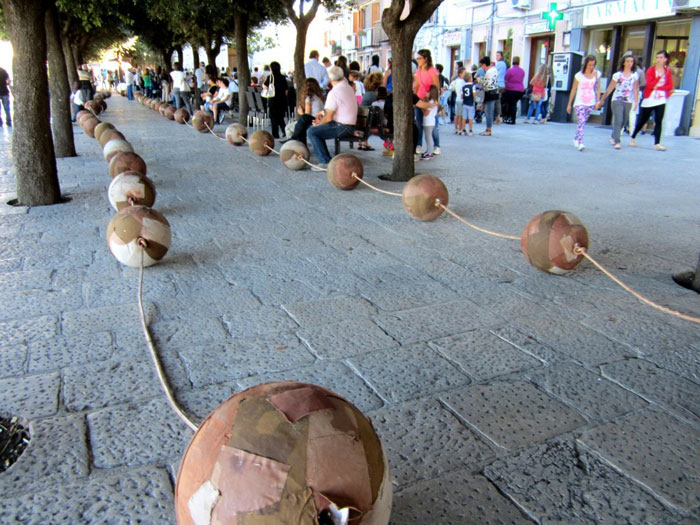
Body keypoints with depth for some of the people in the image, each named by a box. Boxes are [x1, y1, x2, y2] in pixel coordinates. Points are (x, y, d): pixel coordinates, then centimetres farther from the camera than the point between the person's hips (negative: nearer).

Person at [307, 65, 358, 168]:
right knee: (317, 129, 19)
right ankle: (327, 159, 16)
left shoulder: (334, 92, -17)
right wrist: (323, 112, 14)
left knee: (311, 132, -13)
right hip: (350, 126, 10)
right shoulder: (349, 87, 12)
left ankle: (326, 162, -14)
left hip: (342, 128, -10)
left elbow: (328, 118, -17)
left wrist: (318, 124, 1)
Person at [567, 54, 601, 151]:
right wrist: (569, 104, 4)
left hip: (590, 103, 3)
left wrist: (598, 101, 4)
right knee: (581, 122, -15)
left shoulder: (597, 74, 6)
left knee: (583, 122, 9)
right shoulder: (579, 75, -3)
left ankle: (576, 139, 27)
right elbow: (573, 90, 2)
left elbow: (598, 88, 11)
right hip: (580, 102, -3)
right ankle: (580, 143, -22)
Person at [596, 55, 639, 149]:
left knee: (623, 122, 9)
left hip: (628, 102, 3)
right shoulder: (618, 74, -1)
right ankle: (616, 142, -13)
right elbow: (609, 89, 3)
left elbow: (636, 90, 5)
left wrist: (636, 102, -4)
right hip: (617, 100, -3)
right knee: (618, 120, -14)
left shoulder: (635, 75, 7)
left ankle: (613, 136, 31)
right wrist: (601, 100, 2)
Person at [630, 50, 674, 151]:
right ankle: (633, 138, 26)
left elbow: (670, 86, -1)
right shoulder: (651, 70, -1)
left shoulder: (668, 72, 6)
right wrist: (660, 76, -18)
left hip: (661, 100, 2)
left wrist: (658, 87, -11)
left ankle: (657, 144, -8)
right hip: (649, 99, -1)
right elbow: (649, 85, -13)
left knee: (659, 122, -6)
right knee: (642, 120, 7)